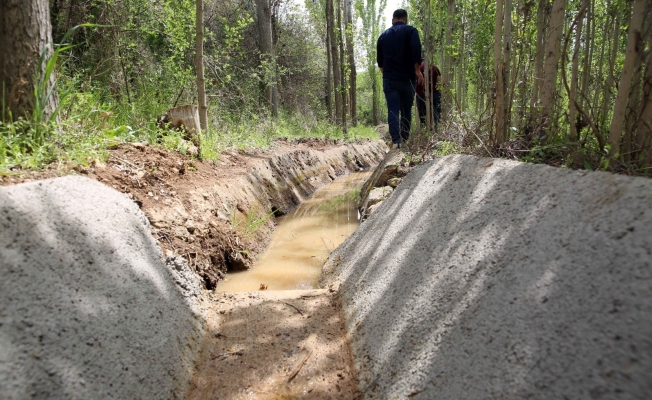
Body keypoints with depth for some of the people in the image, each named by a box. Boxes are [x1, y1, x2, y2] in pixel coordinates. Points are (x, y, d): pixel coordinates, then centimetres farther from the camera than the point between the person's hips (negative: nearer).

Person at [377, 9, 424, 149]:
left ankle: (396, 141, -19)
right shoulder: (410, 31, 1)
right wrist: (417, 70, -7)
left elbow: (379, 59, 19)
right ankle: (404, 140, 10)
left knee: (393, 110, -5)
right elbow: (416, 51, -15)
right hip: (407, 78, -2)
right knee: (406, 111, 9)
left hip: (389, 79, 2)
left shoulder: (383, 35, 13)